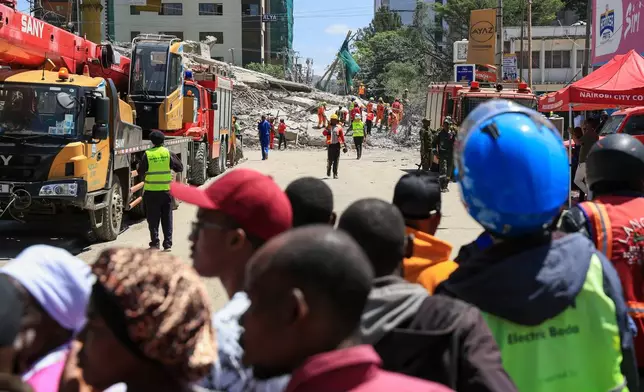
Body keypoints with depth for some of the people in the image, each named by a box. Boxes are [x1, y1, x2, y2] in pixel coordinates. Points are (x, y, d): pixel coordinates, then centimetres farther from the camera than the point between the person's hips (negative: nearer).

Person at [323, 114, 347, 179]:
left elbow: (342, 137, 9)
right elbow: (324, 133, -14)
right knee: (330, 160, 0)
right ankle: (328, 169, 29)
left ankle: (335, 173, 3)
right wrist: (328, 127, -22)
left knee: (336, 160, -1)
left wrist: (344, 145, 6)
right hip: (330, 145, -1)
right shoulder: (328, 127, 4)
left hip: (337, 145, 1)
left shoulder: (339, 127, 7)